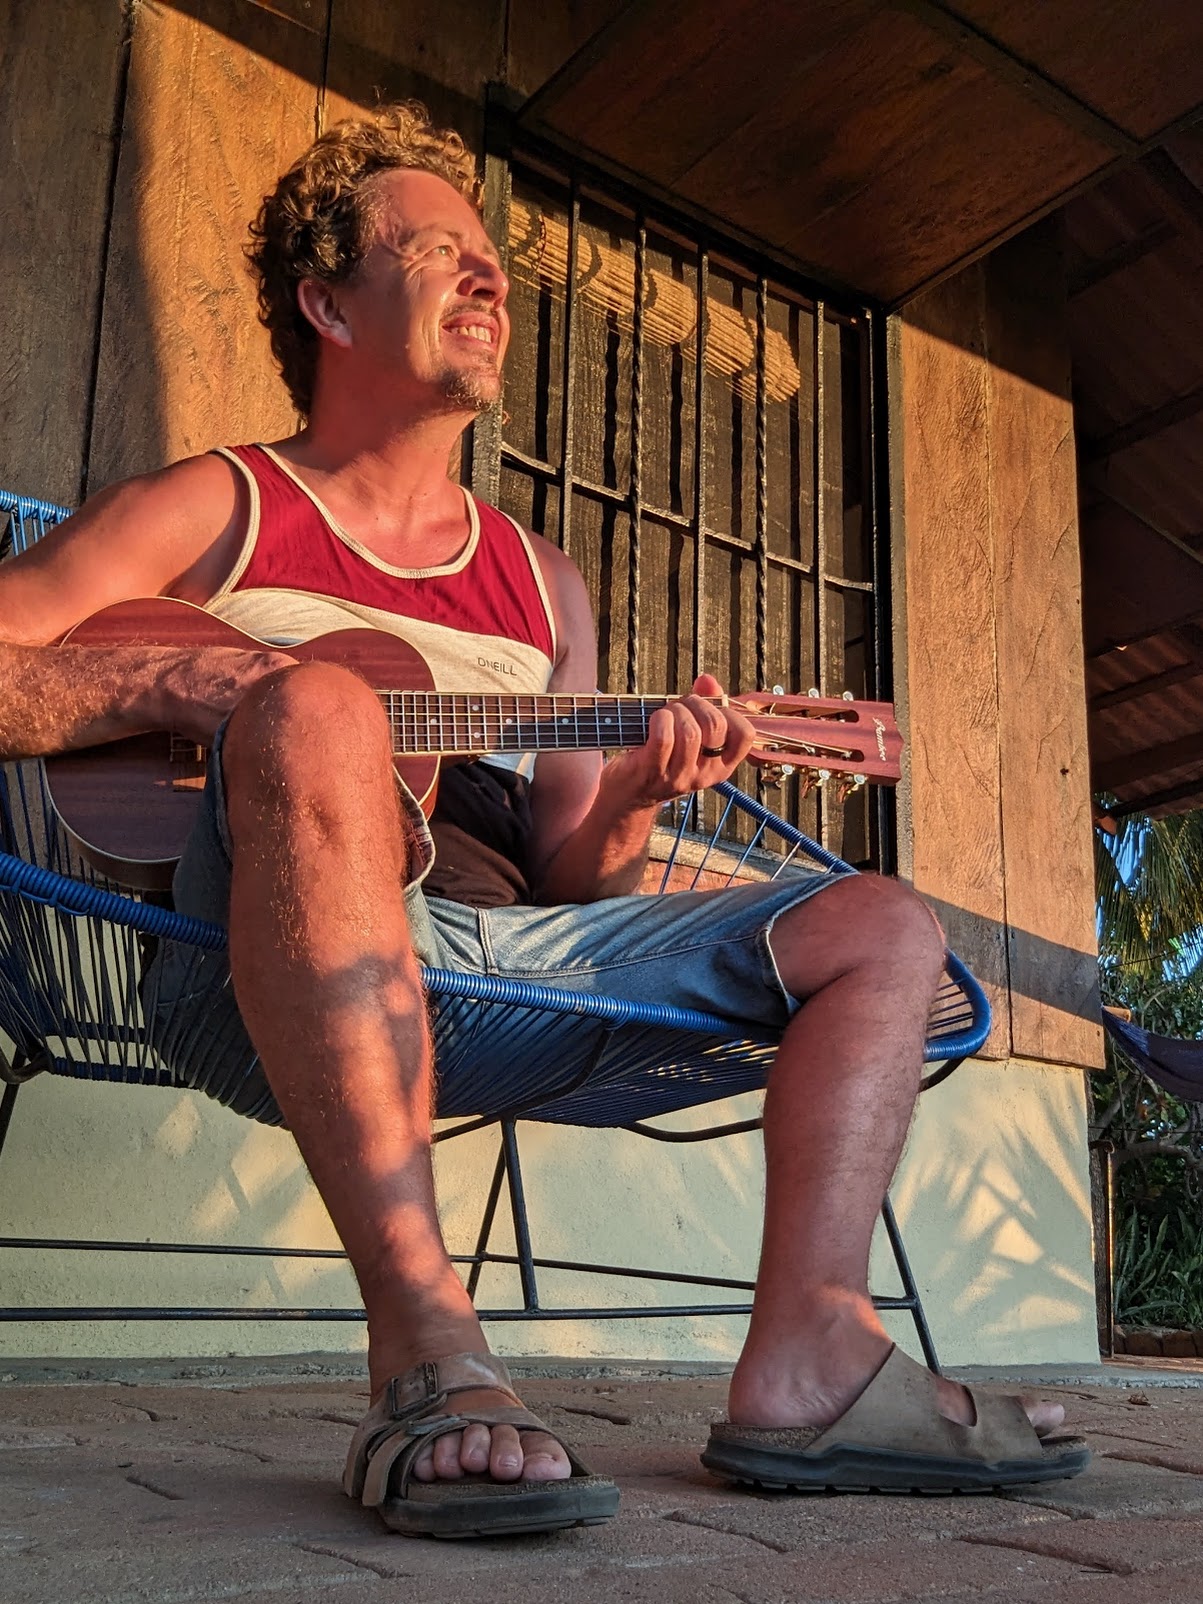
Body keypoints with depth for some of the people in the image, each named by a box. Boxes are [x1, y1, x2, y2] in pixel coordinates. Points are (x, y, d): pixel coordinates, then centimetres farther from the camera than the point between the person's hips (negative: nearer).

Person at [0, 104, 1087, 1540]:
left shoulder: (538, 582, 23)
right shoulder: (213, 510, 11)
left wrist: (630, 799, -4)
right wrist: (200, 681, -13)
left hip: (505, 946, 6)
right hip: (276, 958, -5)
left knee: (882, 926, 0)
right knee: (316, 706, -36)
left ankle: (805, 1366, -18)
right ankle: (425, 1345, -37)